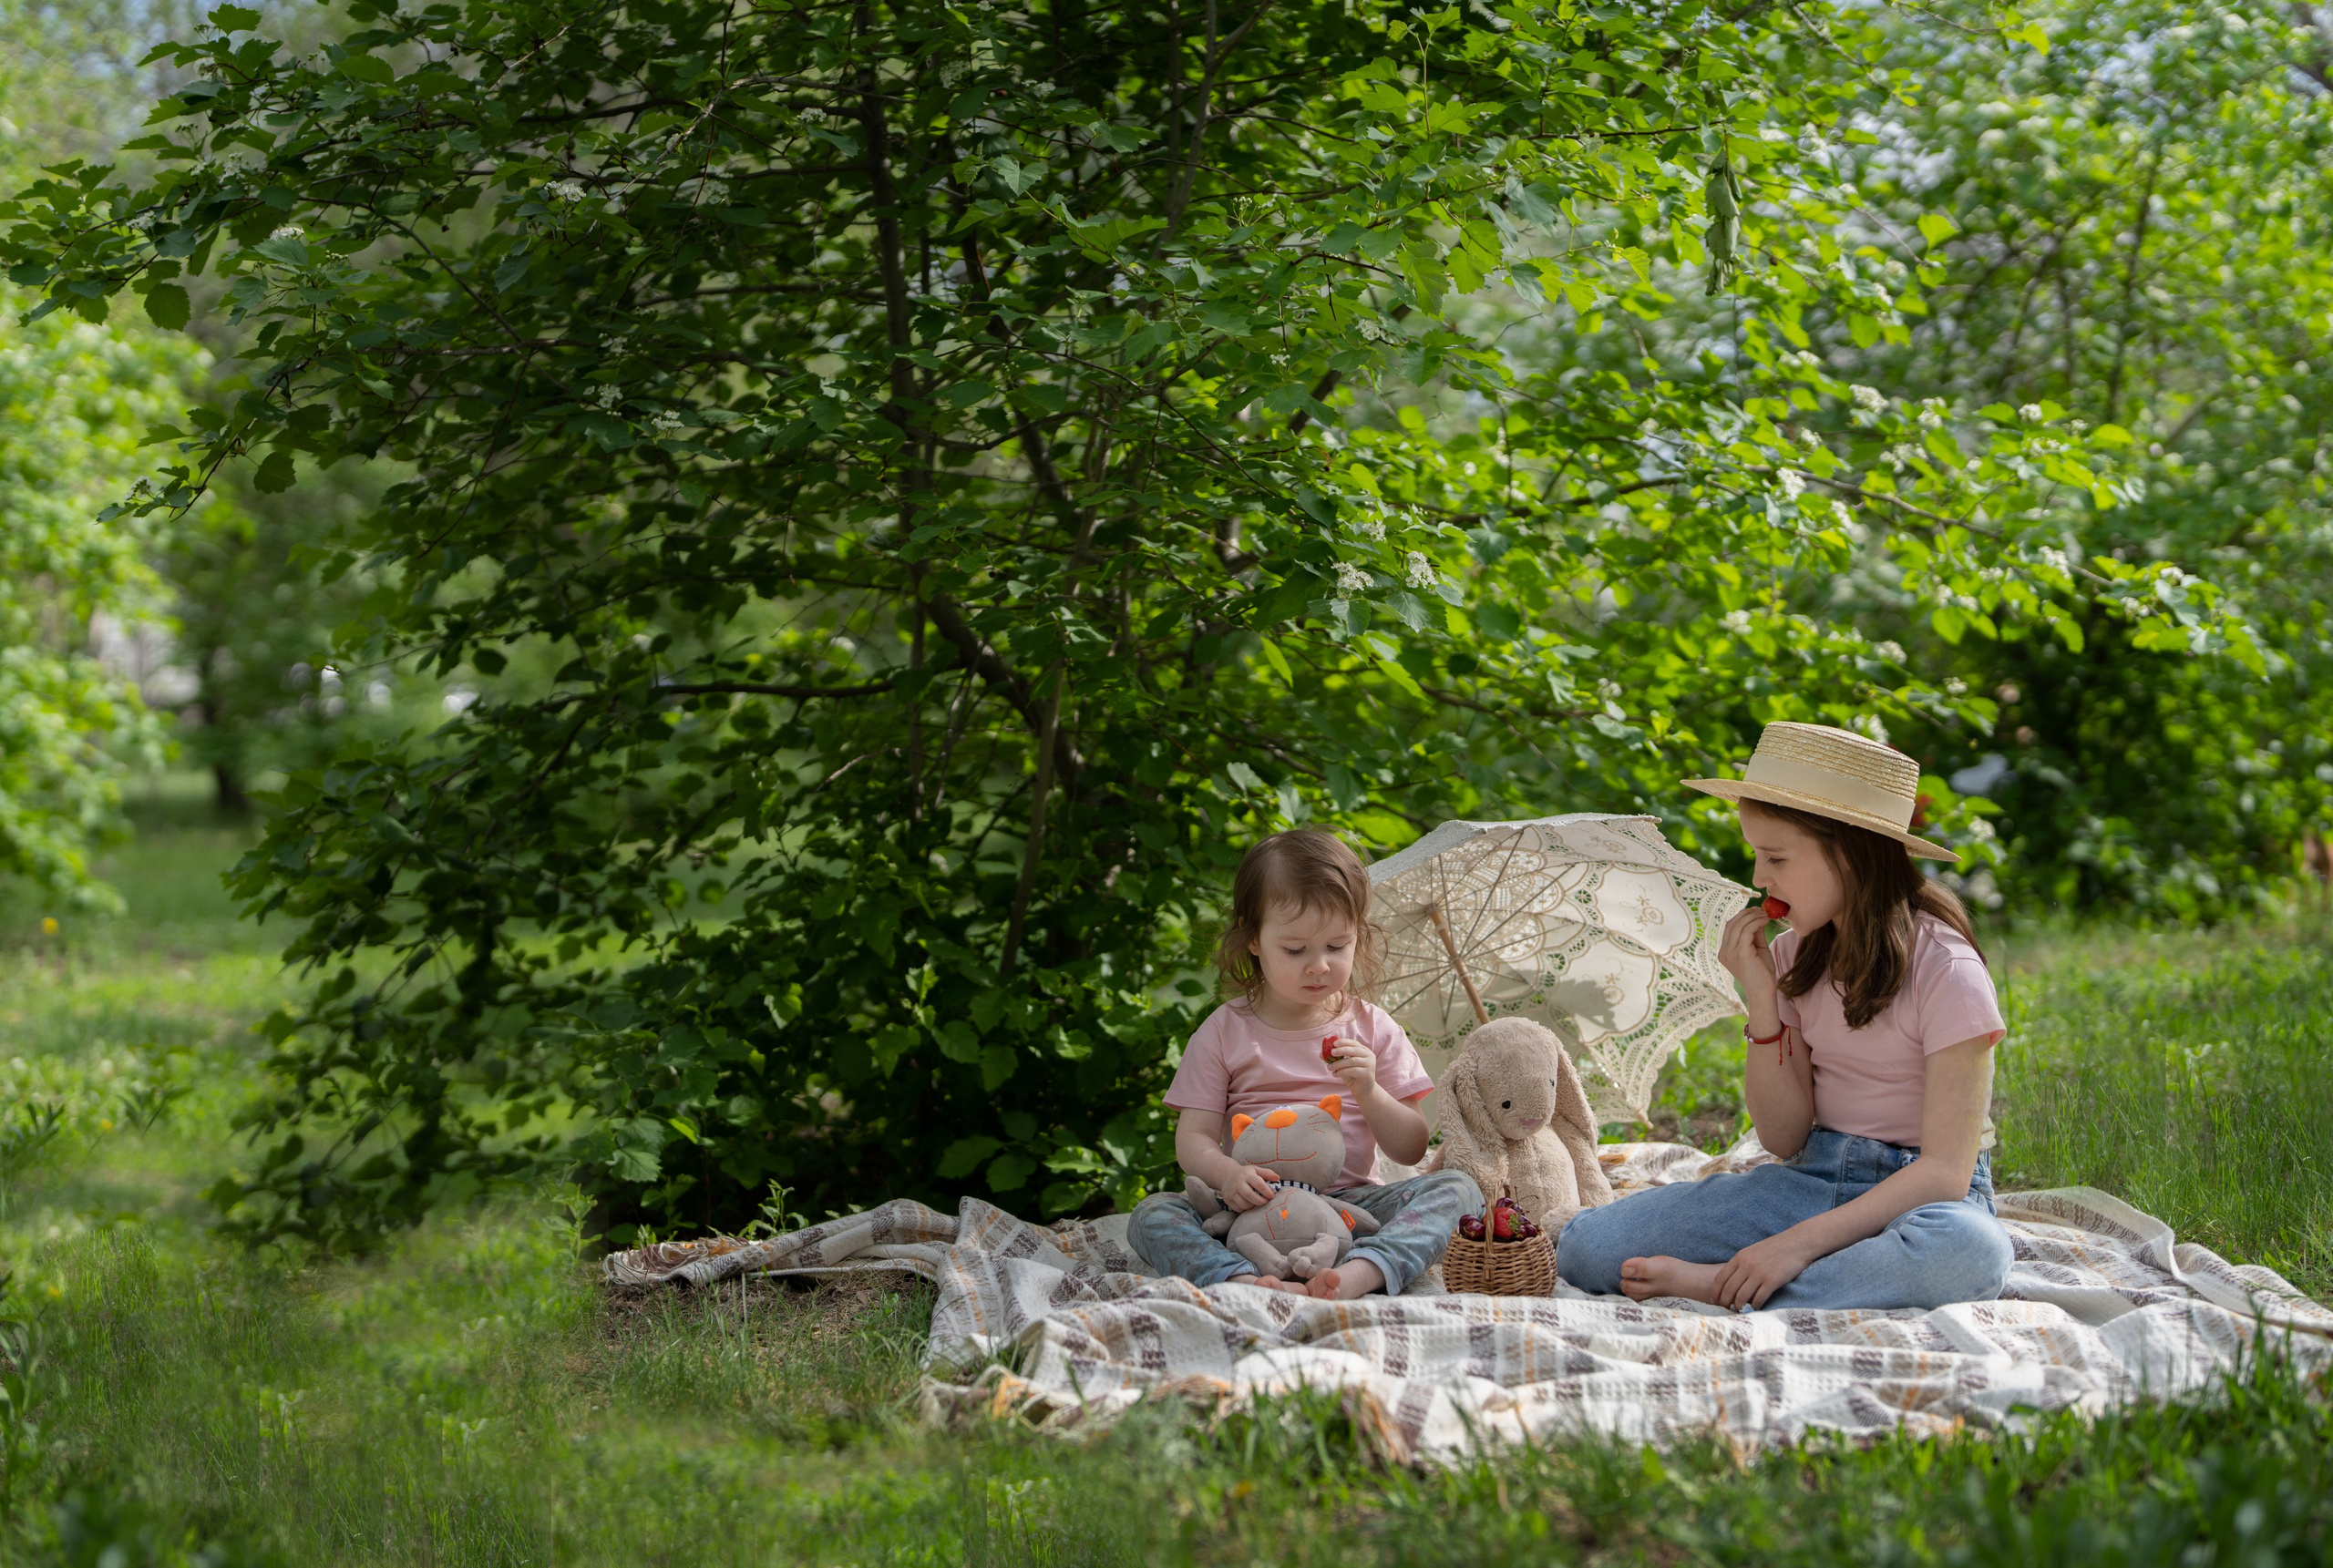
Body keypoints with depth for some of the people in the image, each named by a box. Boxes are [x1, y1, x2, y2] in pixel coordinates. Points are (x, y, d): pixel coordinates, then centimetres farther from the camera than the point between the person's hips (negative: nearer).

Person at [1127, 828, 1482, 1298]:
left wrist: (1369, 1092, -12)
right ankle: (1247, 1283, -49)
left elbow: (1411, 1149, 7)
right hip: (1255, 1211, -1)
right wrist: (1227, 1174, -23)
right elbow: (1193, 1139, 1)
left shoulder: (1373, 1030, 9)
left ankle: (1358, 1275, -48)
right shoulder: (1225, 1032, 6)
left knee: (1457, 1188, -24)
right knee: (1151, 1214, -25)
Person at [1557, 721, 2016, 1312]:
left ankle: (1722, 1290, -30)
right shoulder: (1795, 958, 4)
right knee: (1585, 1246, -15)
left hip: (1918, 1194, -4)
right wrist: (1762, 1002, -10)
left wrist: (1799, 1242, -28)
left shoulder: (1944, 970, -15)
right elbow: (1785, 1137, 2)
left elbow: (1945, 1170, -20)